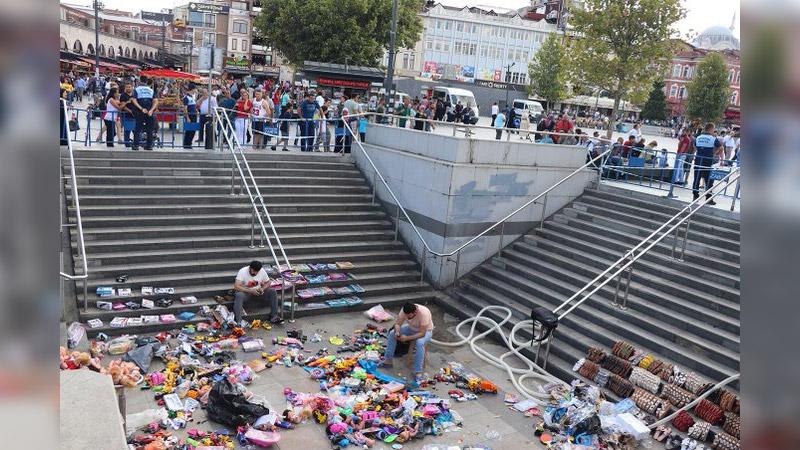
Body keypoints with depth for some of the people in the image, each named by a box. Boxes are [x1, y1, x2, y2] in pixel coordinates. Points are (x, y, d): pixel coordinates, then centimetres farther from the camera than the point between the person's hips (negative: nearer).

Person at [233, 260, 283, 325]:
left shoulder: (262, 271, -8)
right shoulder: (242, 271, -20)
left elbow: (267, 283, 5)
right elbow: (236, 286, -28)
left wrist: (262, 289, -18)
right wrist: (251, 291, -35)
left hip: (258, 292, 4)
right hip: (245, 292, -4)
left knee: (273, 292, -18)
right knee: (239, 295, -38)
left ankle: (274, 316, -17)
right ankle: (238, 321, -43)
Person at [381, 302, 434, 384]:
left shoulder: (423, 313, -38)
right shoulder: (404, 310, -23)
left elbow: (422, 333, -35)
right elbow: (397, 324, -14)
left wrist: (407, 338, -42)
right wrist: (397, 332, -36)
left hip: (425, 331, -5)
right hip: (411, 328, 5)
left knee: (420, 343, -37)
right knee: (392, 333, -12)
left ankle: (418, 372, -29)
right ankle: (387, 360, -3)